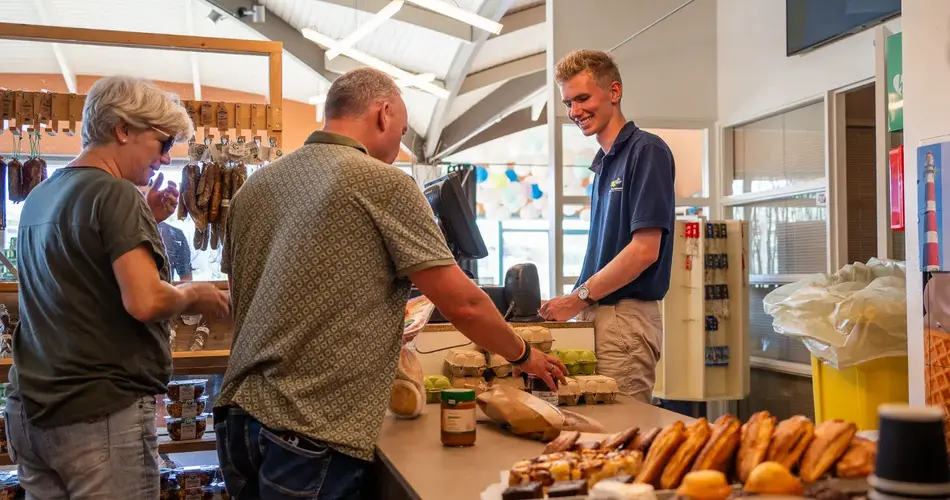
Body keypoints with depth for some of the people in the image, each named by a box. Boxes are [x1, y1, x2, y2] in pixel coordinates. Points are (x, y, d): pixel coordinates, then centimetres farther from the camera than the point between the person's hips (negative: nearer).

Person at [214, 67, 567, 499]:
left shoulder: (255, 186, 10)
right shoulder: (383, 183, -9)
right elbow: (463, 305, -9)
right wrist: (524, 355, 10)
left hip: (237, 415, 8)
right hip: (312, 432, -7)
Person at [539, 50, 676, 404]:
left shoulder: (646, 151, -9)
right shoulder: (604, 163, 17)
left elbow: (645, 250, -16)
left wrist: (579, 298, -13)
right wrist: (579, 302, 8)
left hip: (626, 319, -8)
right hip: (597, 316, 8)